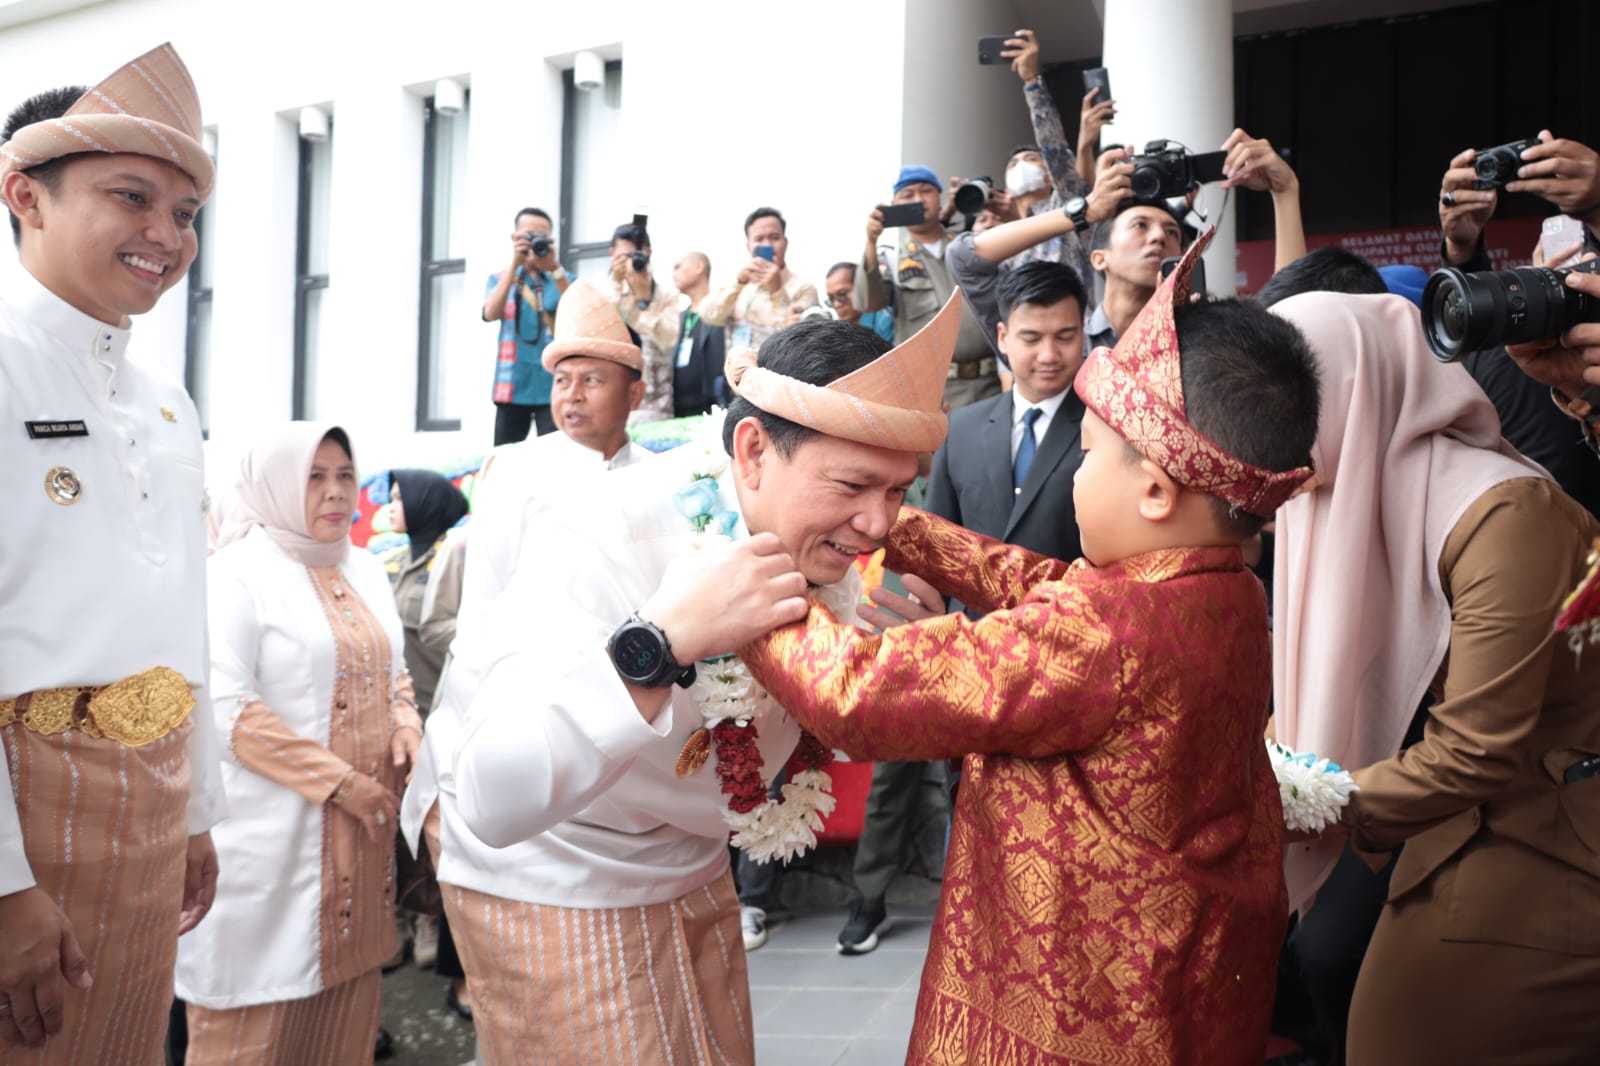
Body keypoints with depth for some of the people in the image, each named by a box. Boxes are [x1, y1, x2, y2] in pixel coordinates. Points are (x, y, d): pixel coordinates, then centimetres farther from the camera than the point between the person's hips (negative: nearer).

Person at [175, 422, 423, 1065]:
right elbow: (225, 705, -17)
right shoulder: (238, 572, -9)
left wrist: (407, 729, 1)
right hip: (273, 832, -6)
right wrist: (338, 781, -17)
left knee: (349, 998, 12)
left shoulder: (366, 572, 13)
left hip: (365, 820, 7)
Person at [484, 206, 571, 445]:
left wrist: (555, 269, -18)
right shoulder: (500, 279, 11)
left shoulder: (564, 280, 9)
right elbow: (490, 314, -9)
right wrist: (515, 265, -14)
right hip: (513, 386, 1)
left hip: (553, 386, -1)